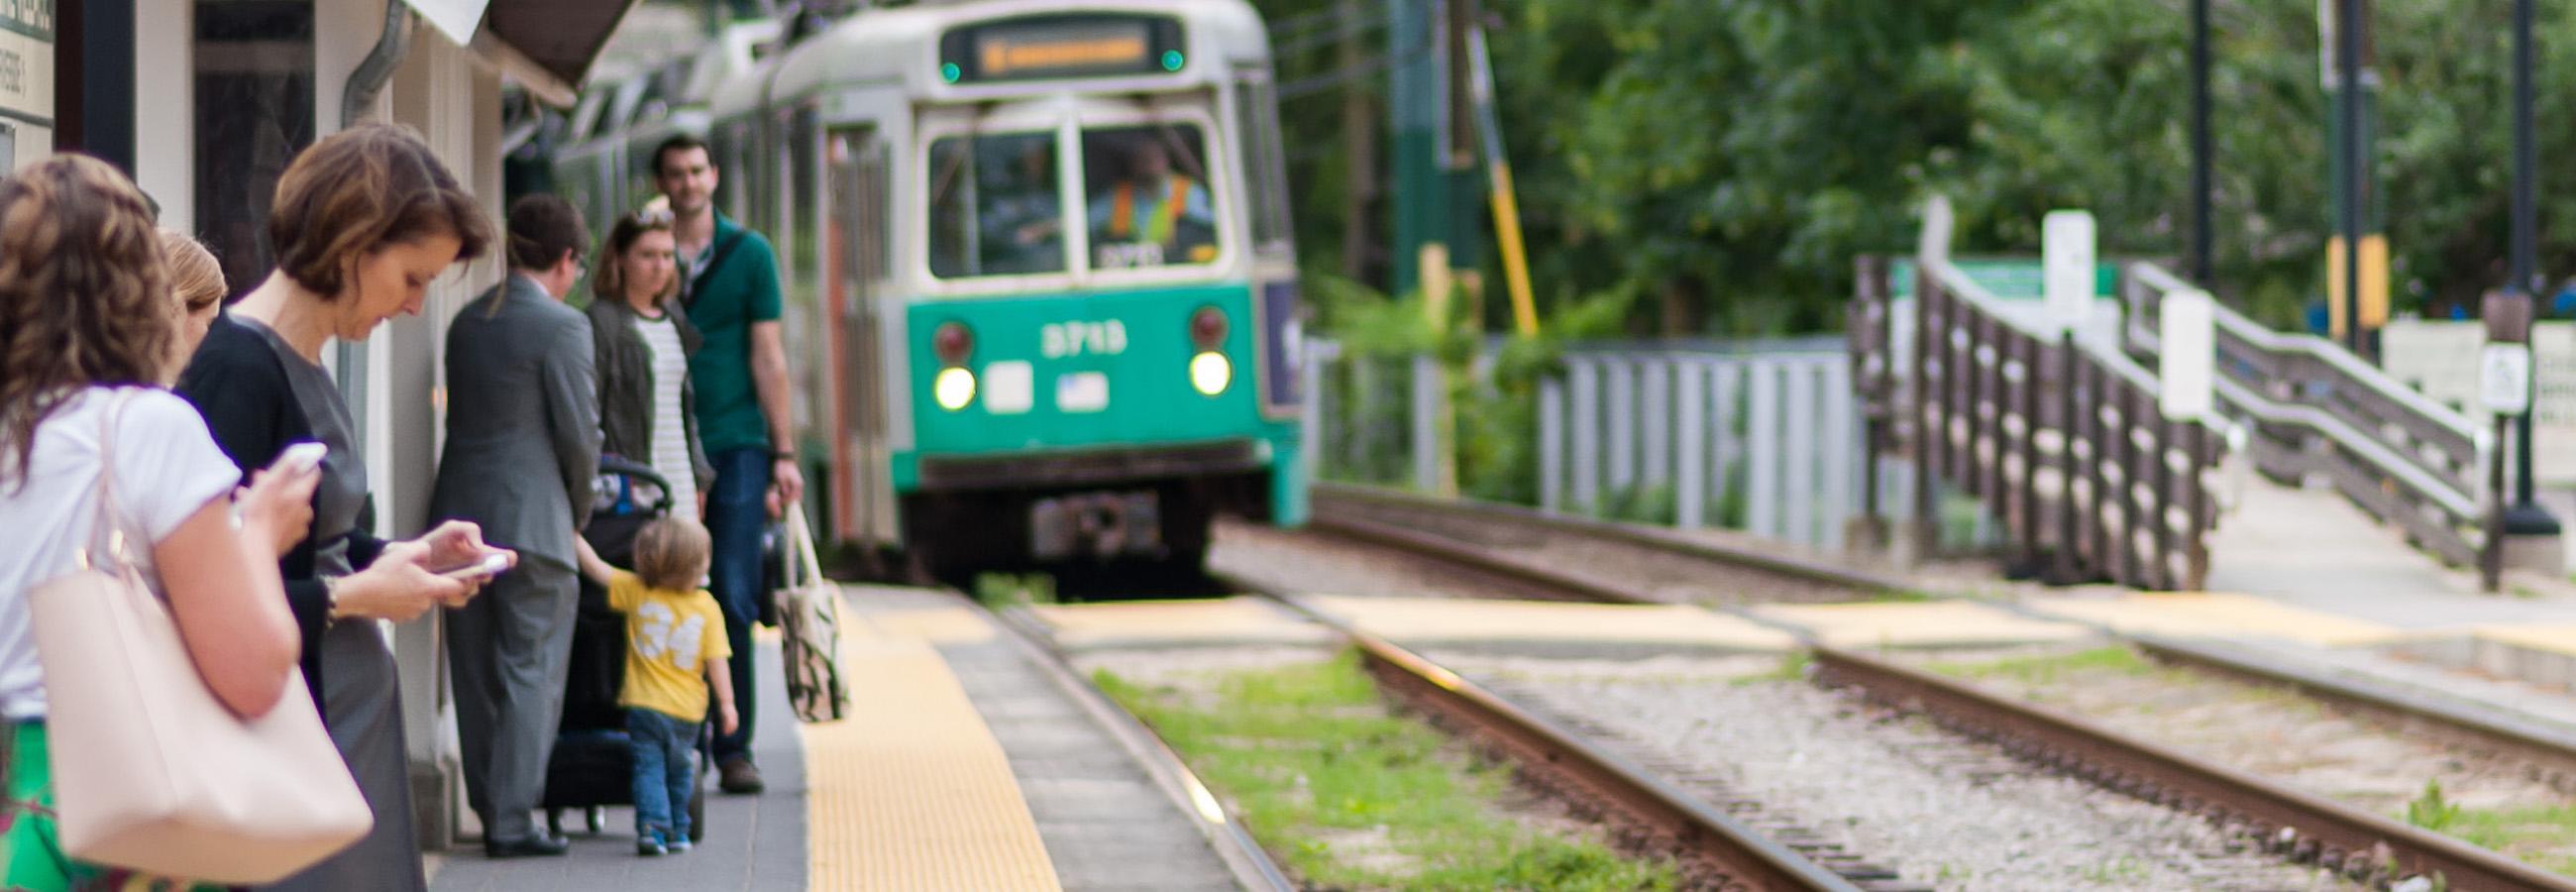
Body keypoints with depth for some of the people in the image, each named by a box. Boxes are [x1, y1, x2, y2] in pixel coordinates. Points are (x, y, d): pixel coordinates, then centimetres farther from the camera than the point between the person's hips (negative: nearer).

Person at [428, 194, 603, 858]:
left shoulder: (467, 322, 10)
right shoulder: (560, 326, -10)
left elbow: (460, 416, 14)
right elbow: (579, 435, -10)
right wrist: (577, 511, 8)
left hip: (461, 510, 6)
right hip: (532, 519, -6)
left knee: (475, 673, 11)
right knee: (532, 673, -1)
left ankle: (490, 812, 17)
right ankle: (512, 820, -5)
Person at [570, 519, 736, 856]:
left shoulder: (636, 592, -6)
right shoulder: (707, 607, -5)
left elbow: (595, 568, 0)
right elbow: (716, 661, -5)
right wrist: (726, 703, 2)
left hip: (645, 704, -2)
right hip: (686, 710, 2)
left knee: (649, 767, 0)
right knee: (680, 770, 19)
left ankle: (652, 825, -17)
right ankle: (677, 830, 24)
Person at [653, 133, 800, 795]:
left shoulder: (749, 254, 7)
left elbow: (768, 359, 6)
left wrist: (783, 453, 1)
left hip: (735, 446, -1)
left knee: (734, 601, -4)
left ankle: (734, 747, 0)